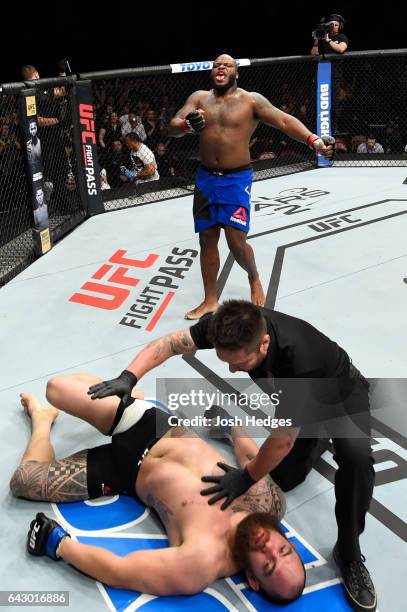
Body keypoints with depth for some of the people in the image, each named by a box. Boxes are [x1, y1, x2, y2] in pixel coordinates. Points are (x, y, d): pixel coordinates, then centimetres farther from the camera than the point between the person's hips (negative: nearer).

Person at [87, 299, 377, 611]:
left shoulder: (300, 362, -46)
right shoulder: (232, 326, -30)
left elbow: (283, 439, -33)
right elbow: (169, 343, -20)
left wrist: (247, 477, -21)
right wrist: (128, 377, -32)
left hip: (342, 393, -5)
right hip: (295, 393, 6)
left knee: (356, 456, -33)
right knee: (282, 478, 5)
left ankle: (349, 555, -11)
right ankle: (323, 434, 34)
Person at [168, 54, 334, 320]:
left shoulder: (251, 100, -4)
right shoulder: (199, 98, 6)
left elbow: (284, 121, -13)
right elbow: (173, 128, -3)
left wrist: (313, 140, -29)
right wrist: (187, 125, -28)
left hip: (237, 179, -4)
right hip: (206, 178, 4)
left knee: (236, 240, -9)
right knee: (207, 239, 8)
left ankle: (254, 278, 25)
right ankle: (210, 301, 22)